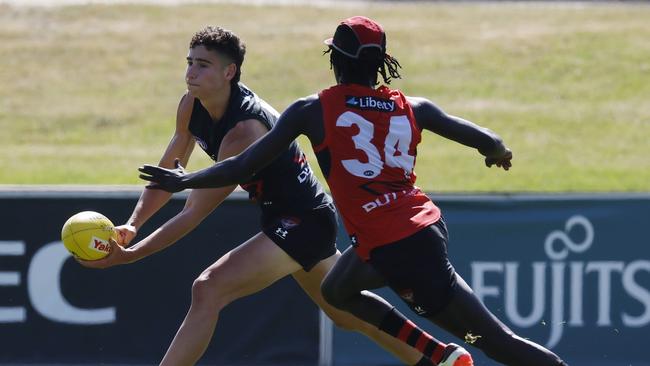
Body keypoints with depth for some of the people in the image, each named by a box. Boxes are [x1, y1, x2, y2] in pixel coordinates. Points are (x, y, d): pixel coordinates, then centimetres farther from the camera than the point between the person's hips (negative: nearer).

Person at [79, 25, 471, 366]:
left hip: (303, 222, -10)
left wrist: (129, 255, -33)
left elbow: (196, 213, -30)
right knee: (345, 311, 25)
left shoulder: (244, 130, -29)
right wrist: (132, 224, -11)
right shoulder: (192, 107, -4)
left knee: (208, 289, -25)